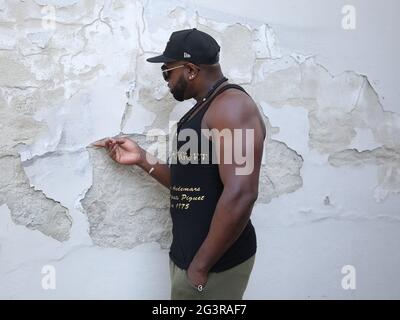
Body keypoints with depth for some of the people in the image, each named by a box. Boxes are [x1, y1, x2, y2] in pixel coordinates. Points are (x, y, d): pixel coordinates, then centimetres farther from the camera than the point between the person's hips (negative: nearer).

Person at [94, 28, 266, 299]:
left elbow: (240, 195, -27)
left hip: (215, 264, -9)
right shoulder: (202, 111, 13)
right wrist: (142, 158, 9)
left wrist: (200, 267, -22)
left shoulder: (231, 106, -17)